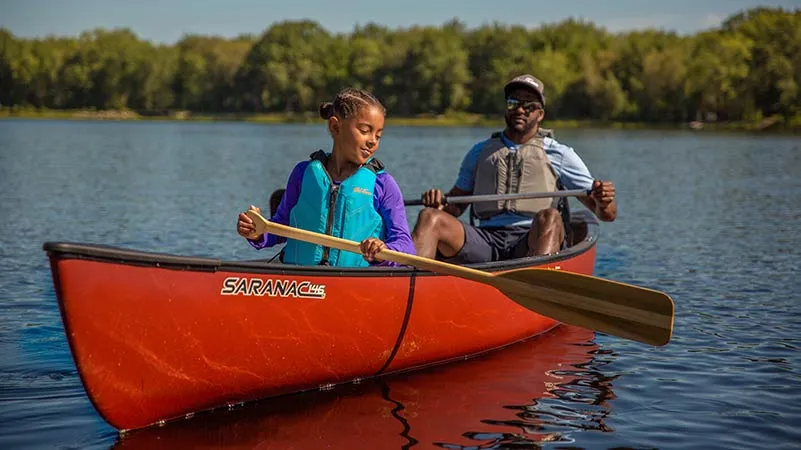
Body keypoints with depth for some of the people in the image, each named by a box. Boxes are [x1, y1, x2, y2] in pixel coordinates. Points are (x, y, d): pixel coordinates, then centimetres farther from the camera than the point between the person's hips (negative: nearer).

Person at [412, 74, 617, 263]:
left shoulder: (558, 154, 15)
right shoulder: (480, 152, 23)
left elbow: (607, 214, 12)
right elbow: (454, 206, 26)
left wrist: (603, 202, -13)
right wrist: (439, 202, 2)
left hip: (535, 240, -2)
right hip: (486, 239, 2)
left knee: (549, 217, -36)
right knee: (430, 217, -22)